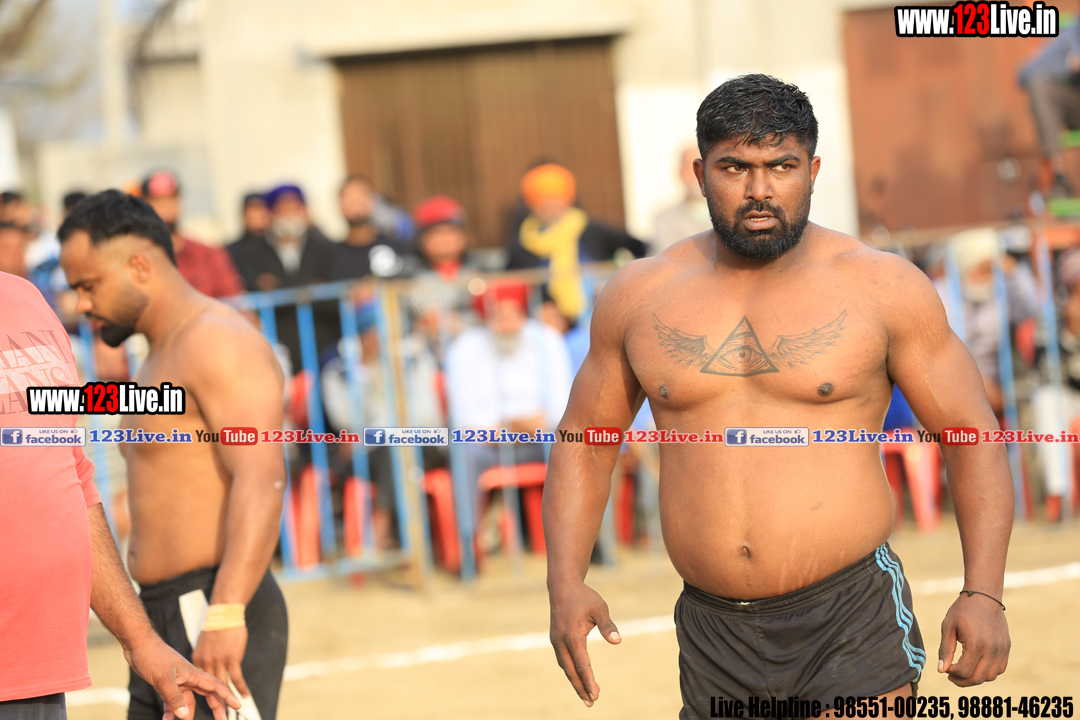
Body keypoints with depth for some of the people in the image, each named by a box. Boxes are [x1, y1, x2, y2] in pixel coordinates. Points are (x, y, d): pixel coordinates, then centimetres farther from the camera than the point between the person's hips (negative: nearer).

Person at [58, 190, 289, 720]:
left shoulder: (219, 343, -11)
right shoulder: (160, 361, 22)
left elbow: (261, 480, -24)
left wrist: (226, 614, -33)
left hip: (216, 622, -10)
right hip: (163, 618, 10)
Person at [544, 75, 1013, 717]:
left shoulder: (883, 288, -1)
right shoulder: (639, 296, 7)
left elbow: (973, 436, 2)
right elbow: (584, 441, 15)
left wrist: (984, 595, -10)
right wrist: (567, 586, 1)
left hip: (853, 628, -3)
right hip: (714, 634, 4)